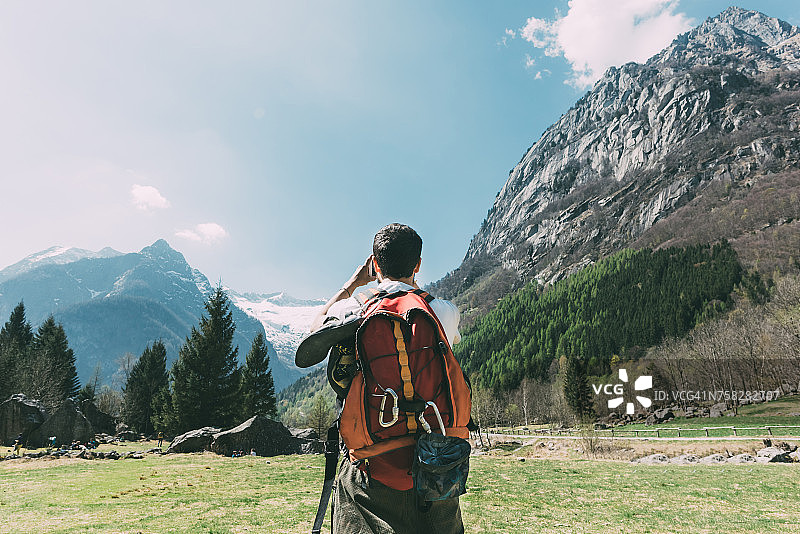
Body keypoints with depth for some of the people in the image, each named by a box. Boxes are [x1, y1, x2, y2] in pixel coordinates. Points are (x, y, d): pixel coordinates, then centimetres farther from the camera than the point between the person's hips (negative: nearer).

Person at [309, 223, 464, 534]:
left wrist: (355, 281, 25)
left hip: (370, 468, -1)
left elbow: (317, 325, 19)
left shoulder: (352, 311, -7)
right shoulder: (446, 312, -5)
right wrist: (413, 285, 26)